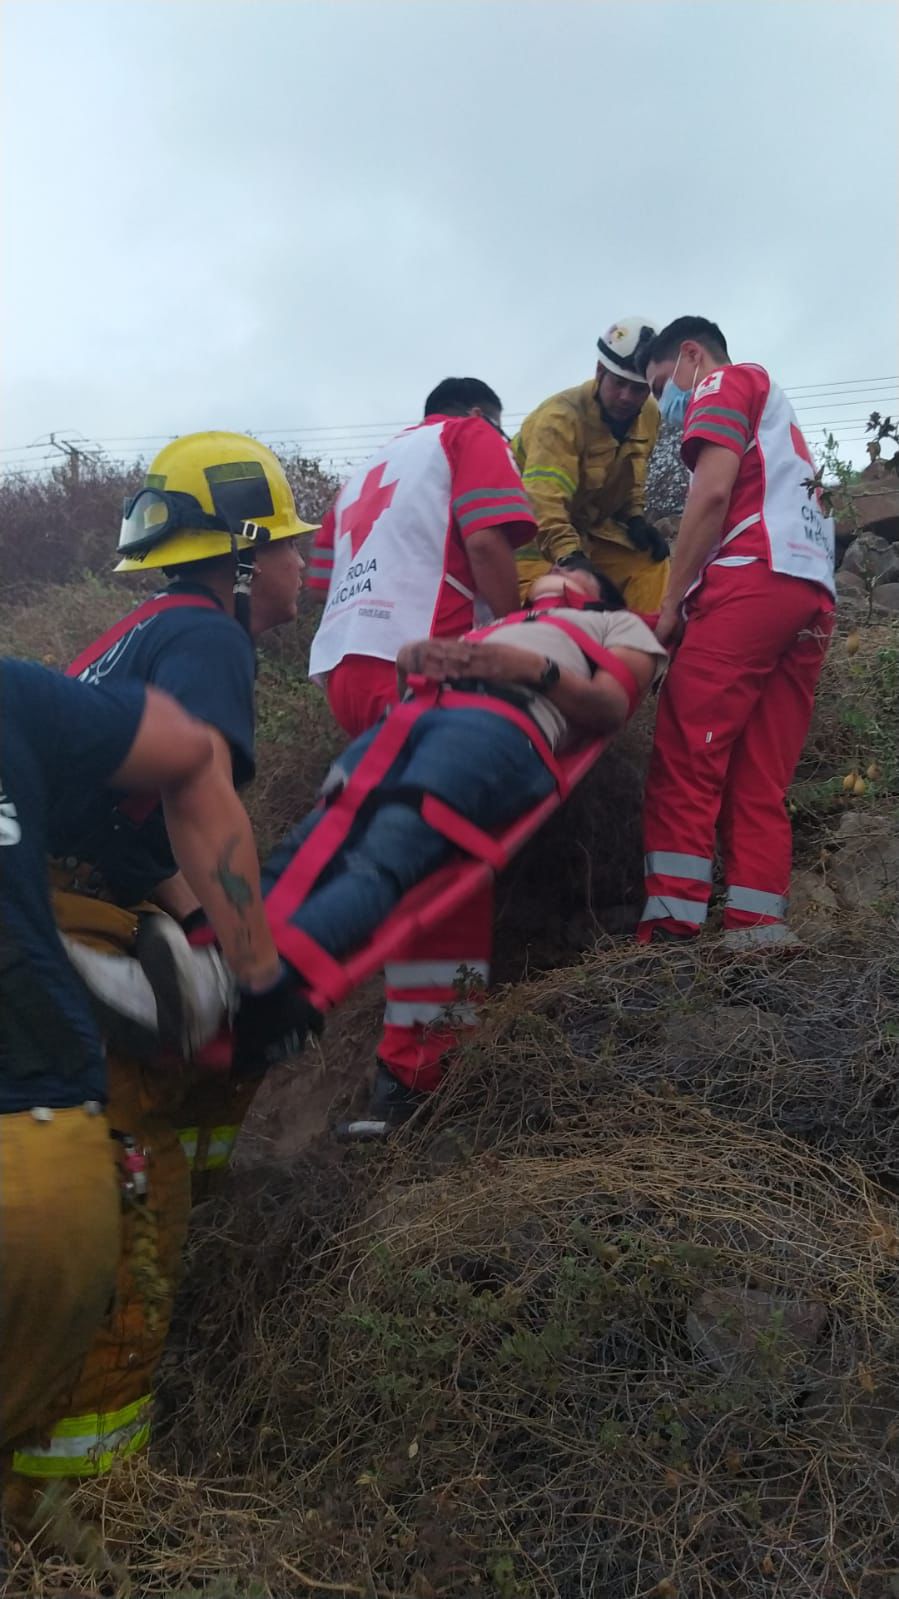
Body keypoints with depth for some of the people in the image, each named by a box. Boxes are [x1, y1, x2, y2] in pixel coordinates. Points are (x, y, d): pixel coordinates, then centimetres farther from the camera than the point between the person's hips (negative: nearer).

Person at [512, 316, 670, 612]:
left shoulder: (648, 414, -3)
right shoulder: (560, 416, -28)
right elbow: (544, 501, -41)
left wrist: (635, 518, -4)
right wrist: (570, 557, -55)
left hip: (590, 525, 7)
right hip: (533, 527, -7)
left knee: (649, 562, -7)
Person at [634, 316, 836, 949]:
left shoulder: (725, 382, 12)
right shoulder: (775, 414, 38)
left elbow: (713, 493, -5)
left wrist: (671, 602, -4)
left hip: (754, 580, -8)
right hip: (813, 596, 8)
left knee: (685, 759, -13)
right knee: (759, 781, 0)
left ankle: (670, 927, -19)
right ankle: (758, 929, -8)